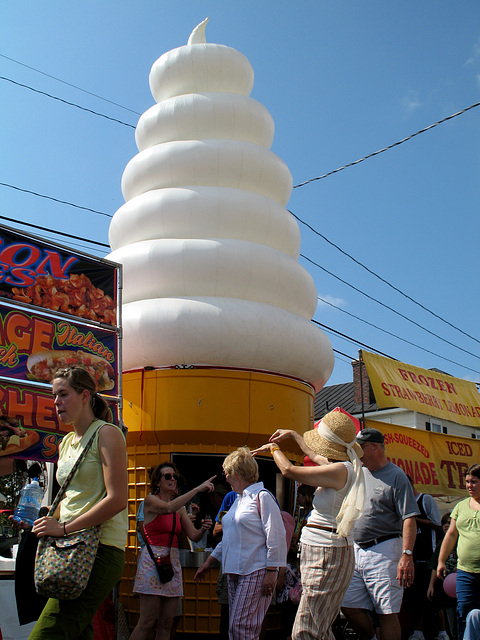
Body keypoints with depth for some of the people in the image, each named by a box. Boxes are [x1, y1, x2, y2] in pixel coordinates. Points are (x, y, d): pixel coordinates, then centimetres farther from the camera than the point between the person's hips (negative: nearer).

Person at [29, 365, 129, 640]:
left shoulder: (107, 434, -6)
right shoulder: (66, 443, 19)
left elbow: (117, 500, -15)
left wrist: (64, 528, -13)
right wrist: (52, 522, 8)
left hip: (100, 549, -8)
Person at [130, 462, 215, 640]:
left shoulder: (180, 507, 15)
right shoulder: (150, 500, -3)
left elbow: (194, 536, 10)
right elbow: (168, 508, -25)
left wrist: (203, 529, -13)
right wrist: (197, 489, -28)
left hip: (173, 561, 6)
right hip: (153, 559, -6)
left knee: (166, 623, 5)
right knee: (147, 622, -9)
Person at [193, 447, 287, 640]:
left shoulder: (262, 497, -9)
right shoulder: (239, 499, 19)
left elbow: (276, 538, -14)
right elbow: (228, 539, 27)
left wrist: (271, 572, -18)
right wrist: (208, 563, 26)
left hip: (256, 573, -9)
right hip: (235, 573, 9)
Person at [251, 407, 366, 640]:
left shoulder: (341, 470, -19)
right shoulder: (345, 467, 10)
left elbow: (289, 470, -16)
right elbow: (315, 456, 31)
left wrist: (274, 448, 3)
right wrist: (293, 434, 43)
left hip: (327, 554, -10)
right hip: (324, 551, 10)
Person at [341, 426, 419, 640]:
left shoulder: (396, 476, -7)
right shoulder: (358, 473, 12)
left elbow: (409, 518, -13)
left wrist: (407, 555, -21)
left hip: (383, 550, -7)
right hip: (355, 550, 7)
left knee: (387, 613, -4)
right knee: (349, 606, 7)